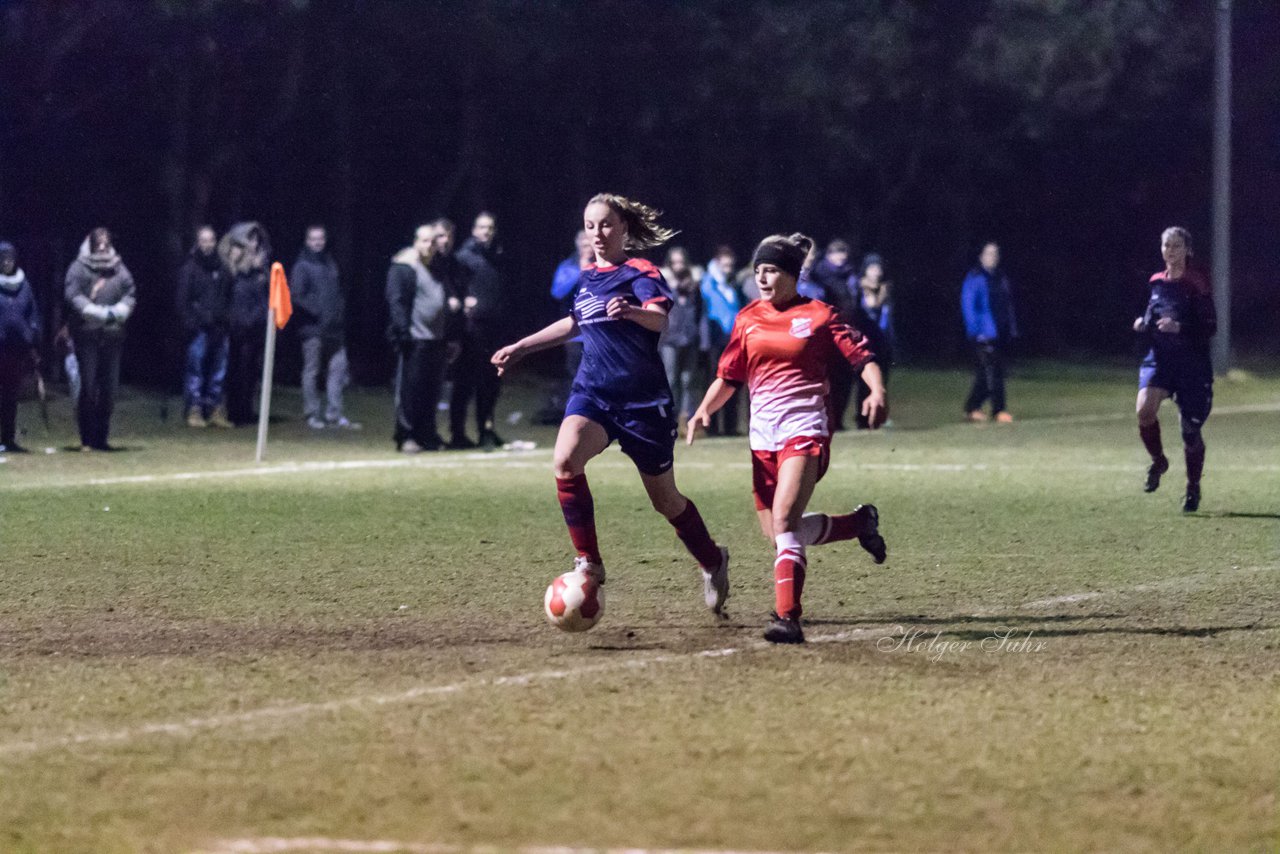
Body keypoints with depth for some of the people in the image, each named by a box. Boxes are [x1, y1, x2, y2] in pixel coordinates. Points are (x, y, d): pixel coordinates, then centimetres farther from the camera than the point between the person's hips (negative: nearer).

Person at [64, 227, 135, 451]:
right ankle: (87, 439, -4)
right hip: (86, 333, -4)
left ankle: (101, 437, 12)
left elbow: (130, 296, 9)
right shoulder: (78, 268, 3)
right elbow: (74, 296, -7)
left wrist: (117, 311, -11)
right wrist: (101, 313, -14)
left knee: (109, 389, 4)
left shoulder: (119, 269, 15)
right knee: (88, 386, -8)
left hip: (113, 334, 4)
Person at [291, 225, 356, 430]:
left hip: (334, 328, 6)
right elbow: (296, 296, -11)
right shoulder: (302, 266, -4)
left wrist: (340, 312, 8)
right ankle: (312, 414, 7)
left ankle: (334, 414, 5)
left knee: (338, 368, 2)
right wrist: (317, 313, -16)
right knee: (311, 372, 1)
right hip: (313, 328, -6)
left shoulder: (330, 263, 15)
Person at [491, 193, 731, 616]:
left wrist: (631, 311, -51)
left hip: (643, 401, -5)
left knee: (665, 499, 6)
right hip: (593, 394, 5)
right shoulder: (588, 279, 11)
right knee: (566, 459, -26)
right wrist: (521, 347, 35)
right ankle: (589, 564, -18)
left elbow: (660, 318, -29)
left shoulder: (639, 273, -8)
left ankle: (713, 562, 35)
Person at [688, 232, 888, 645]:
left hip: (805, 427, -6)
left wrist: (877, 391, -20)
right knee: (777, 534, 8)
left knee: (784, 520, -23)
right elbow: (728, 376, 17)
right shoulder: (748, 319, 12)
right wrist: (704, 410, 1)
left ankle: (788, 617, -25)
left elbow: (862, 357, -1)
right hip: (763, 432, 6)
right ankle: (859, 521, 32)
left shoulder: (818, 315, -1)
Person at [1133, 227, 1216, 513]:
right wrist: (1143, 323, 2)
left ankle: (1193, 487, 24)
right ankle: (1158, 461, 3)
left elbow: (1210, 328, -12)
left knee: (1191, 430, 2)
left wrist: (1179, 327, -26)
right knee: (1144, 409, -24)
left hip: (1193, 363, -4)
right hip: (1160, 358, 4)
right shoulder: (1157, 282, 9)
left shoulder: (1197, 284, -8)